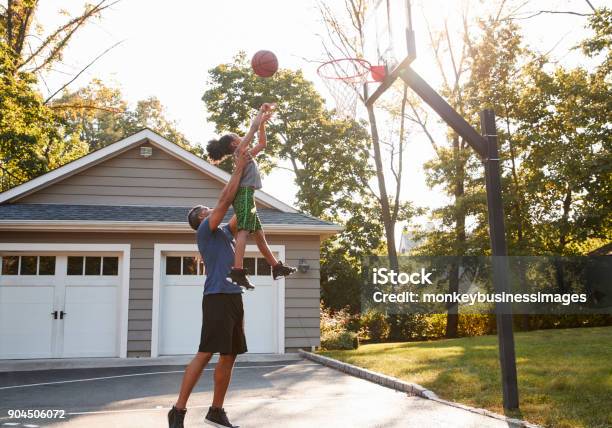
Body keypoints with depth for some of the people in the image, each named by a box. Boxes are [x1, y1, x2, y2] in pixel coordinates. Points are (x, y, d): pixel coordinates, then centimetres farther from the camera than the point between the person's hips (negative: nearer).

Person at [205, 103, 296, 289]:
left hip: (246, 195, 10)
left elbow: (262, 143, 34)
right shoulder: (239, 151, 3)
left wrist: (264, 122, 30)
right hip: (244, 193, -10)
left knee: (259, 234, 11)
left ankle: (276, 266, 16)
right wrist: (261, 111, 9)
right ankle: (238, 270, -33)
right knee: (244, 230, -22)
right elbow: (252, 130, -2)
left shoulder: (246, 154, 28)